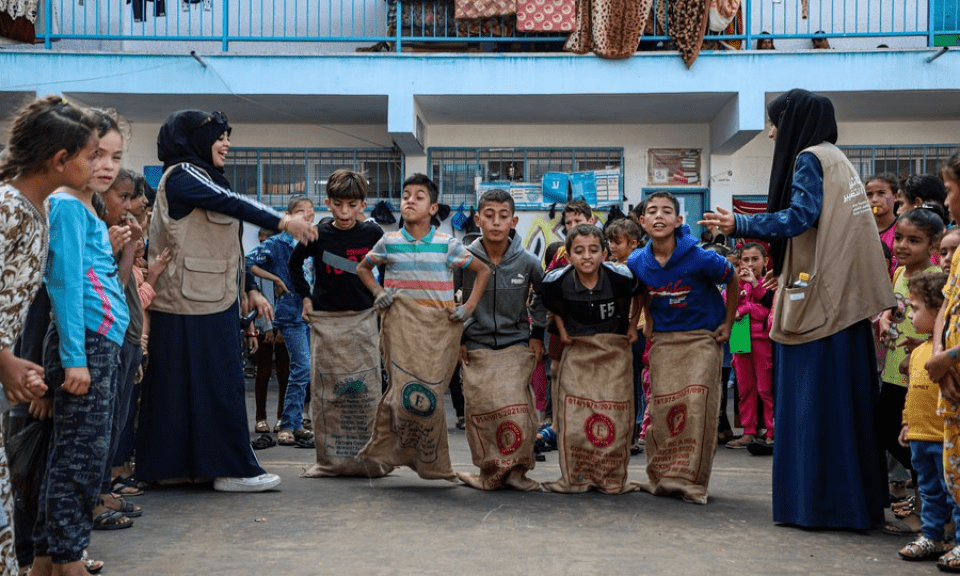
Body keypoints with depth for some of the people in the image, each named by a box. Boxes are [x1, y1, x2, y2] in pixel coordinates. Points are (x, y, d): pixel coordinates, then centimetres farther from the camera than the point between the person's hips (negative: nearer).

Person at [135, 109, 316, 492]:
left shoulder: (205, 179, 21)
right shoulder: (183, 176, -9)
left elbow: (225, 247, 21)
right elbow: (232, 203, -24)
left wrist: (249, 290, 18)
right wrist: (283, 222, -32)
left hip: (215, 300, 10)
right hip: (194, 302, -10)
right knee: (218, 384, -7)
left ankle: (173, 464, 15)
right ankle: (233, 469, -4)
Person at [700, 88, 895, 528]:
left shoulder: (809, 159, -6)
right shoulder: (838, 161, 20)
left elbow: (800, 216, -21)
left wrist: (740, 225, -22)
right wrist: (789, 272, 27)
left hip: (818, 302, -9)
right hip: (845, 300, 9)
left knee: (813, 403, -5)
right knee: (847, 405, 11)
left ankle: (818, 503, -3)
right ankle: (858, 501, 15)